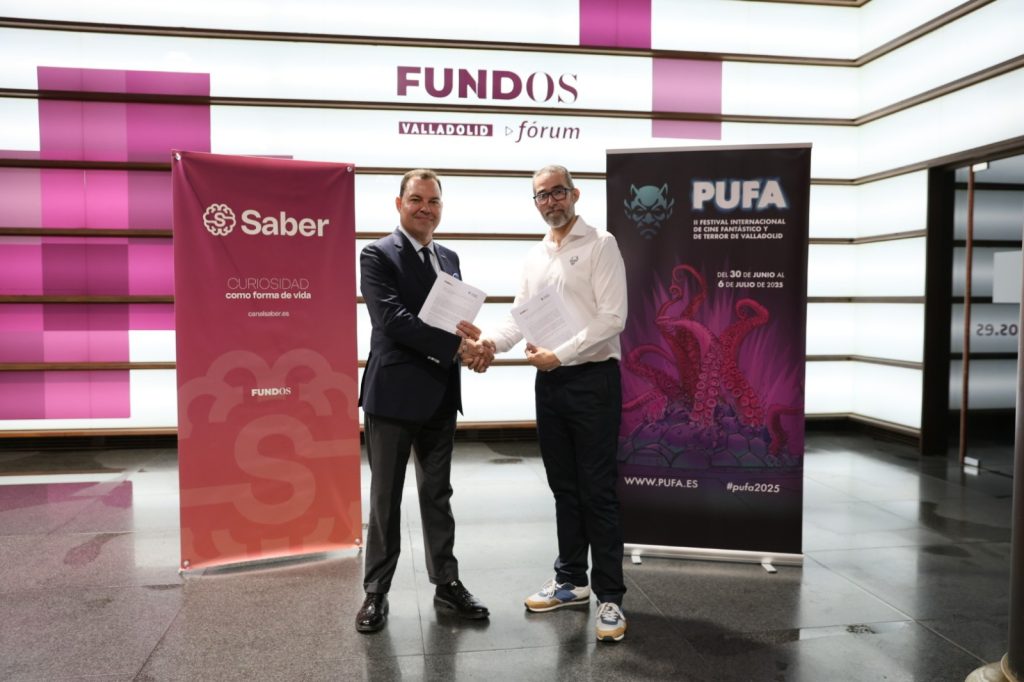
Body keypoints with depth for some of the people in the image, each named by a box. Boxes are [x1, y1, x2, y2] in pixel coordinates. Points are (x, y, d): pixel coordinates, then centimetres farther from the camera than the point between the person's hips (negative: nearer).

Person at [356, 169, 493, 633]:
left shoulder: (449, 259, 13)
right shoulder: (378, 255, -8)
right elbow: (392, 319, -20)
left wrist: (470, 343, -8)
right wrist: (455, 346, -23)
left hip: (441, 395, 6)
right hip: (394, 394, -6)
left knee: (437, 494, 15)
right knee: (386, 498, 6)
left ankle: (446, 584, 26)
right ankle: (376, 594, 19)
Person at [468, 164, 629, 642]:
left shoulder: (600, 245, -6)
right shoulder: (535, 257, 14)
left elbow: (612, 318, -14)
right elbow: (520, 317, 11)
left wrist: (559, 354, -18)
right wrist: (491, 341, -10)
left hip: (592, 378, -6)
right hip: (549, 381, 6)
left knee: (597, 491, -2)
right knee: (564, 487, 14)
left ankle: (609, 597, 8)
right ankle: (571, 581, 27)